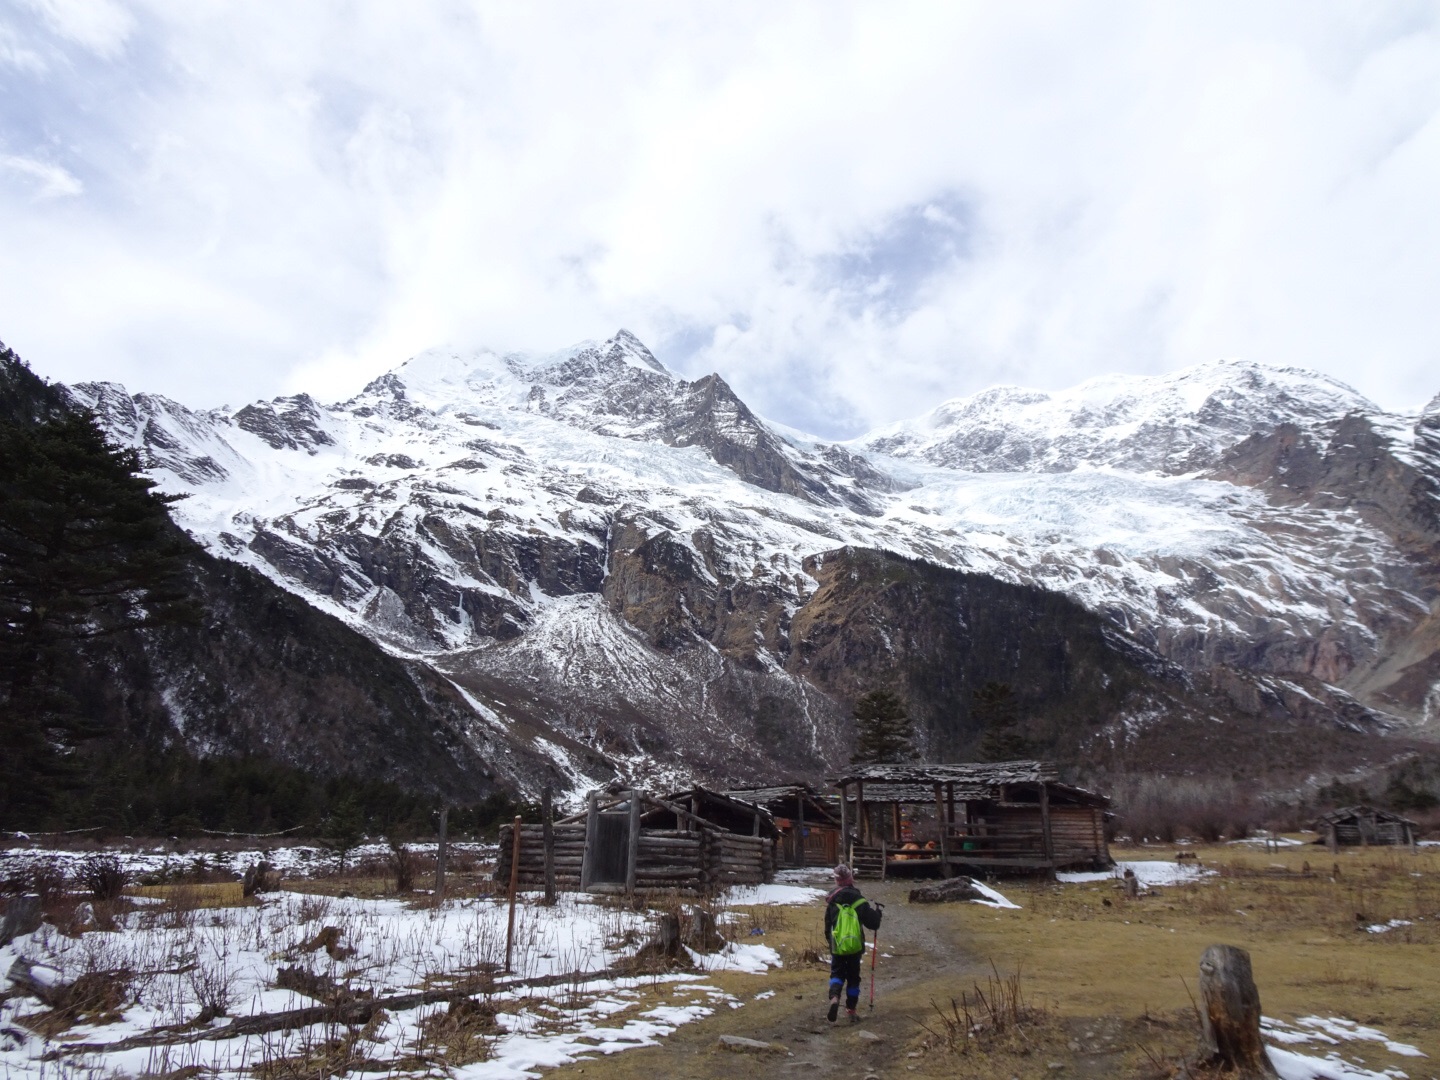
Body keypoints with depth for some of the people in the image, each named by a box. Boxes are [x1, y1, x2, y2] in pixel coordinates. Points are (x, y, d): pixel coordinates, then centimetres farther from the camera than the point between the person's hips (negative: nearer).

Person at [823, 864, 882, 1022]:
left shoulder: (832, 901, -6)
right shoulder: (860, 901, -10)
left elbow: (827, 927, 3)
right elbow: (873, 924, -7)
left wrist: (830, 943, 19)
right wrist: (876, 911, 13)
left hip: (837, 947, 0)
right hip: (855, 947, 0)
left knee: (837, 974, 12)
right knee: (853, 978, 16)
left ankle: (834, 998, -16)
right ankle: (851, 1010, 19)